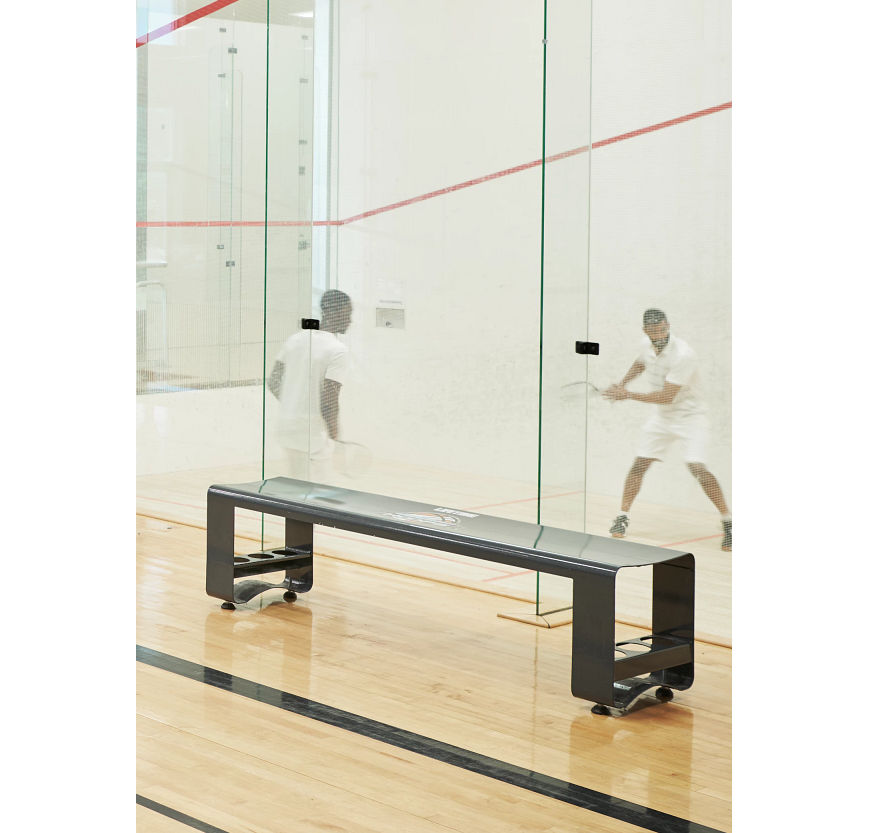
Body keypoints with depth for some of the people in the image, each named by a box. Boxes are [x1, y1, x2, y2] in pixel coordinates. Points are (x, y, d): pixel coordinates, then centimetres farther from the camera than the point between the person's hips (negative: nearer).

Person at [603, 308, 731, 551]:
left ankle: (728, 522, -9)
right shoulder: (650, 349, -3)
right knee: (639, 464, 1)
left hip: (689, 416, -7)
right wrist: (622, 383, 9)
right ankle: (622, 517, 13)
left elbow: (666, 397, -27)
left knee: (698, 468, -20)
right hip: (661, 418, 7)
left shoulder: (682, 355, -27)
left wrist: (628, 395, -22)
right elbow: (639, 364, 25)